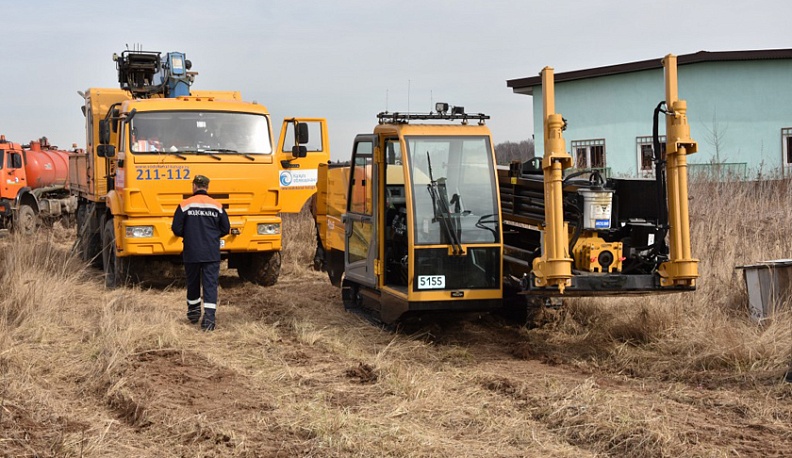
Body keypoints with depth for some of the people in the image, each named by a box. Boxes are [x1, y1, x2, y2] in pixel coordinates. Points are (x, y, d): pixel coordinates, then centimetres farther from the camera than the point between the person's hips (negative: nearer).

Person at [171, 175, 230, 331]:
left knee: (193, 283, 17)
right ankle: (209, 316, -14)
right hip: (212, 254, 0)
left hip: (191, 253, 0)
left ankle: (193, 312, 32)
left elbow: (176, 229, -6)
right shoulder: (217, 206, 1)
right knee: (210, 284, -1)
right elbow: (225, 229, 5)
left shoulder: (185, 205, -5)